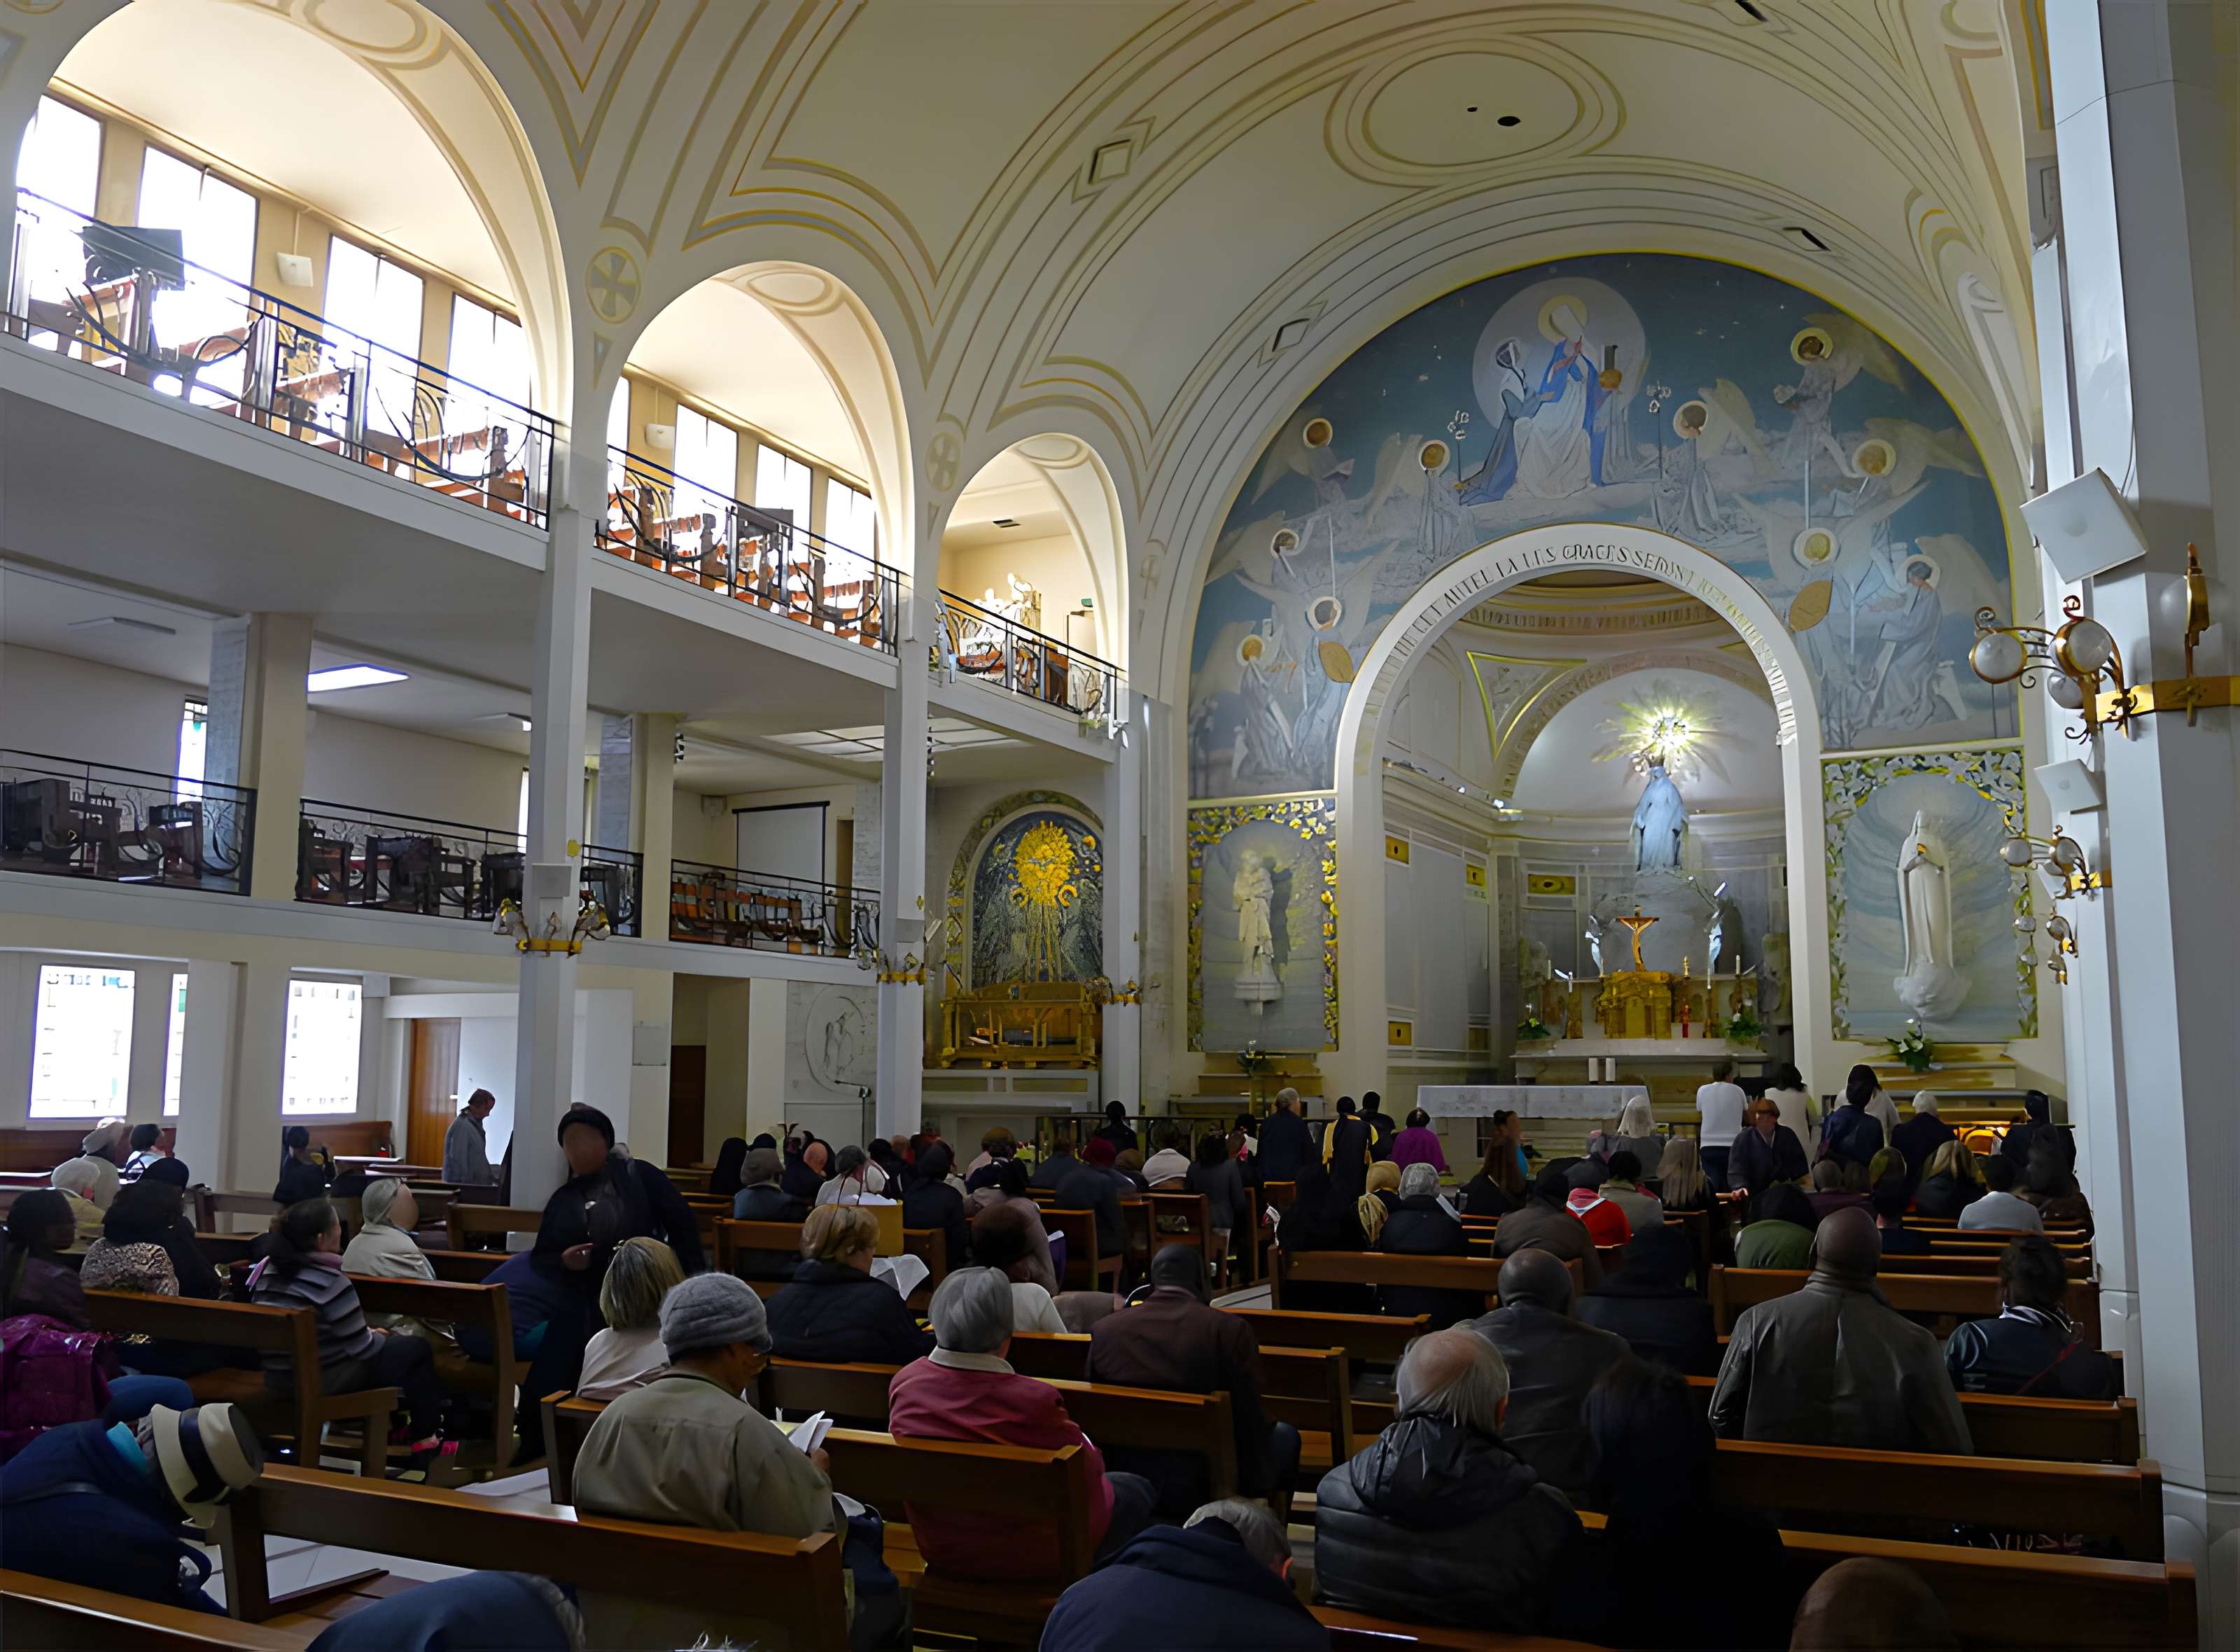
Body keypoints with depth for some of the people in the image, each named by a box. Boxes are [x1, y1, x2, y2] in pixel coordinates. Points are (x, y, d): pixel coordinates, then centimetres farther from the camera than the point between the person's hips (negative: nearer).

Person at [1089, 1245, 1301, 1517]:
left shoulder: (1102, 1330, -5)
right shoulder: (1230, 1331, -16)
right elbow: (1251, 1420, -10)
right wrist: (1264, 1488, 6)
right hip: (1202, 1488, -4)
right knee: (1285, 1435, 24)